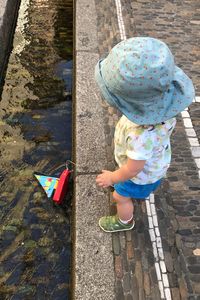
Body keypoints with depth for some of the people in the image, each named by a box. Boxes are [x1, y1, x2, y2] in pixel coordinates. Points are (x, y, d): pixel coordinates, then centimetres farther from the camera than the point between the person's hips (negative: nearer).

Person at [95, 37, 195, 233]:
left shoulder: (142, 135, -50)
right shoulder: (160, 98, -28)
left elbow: (133, 169, -33)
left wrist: (112, 178, -13)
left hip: (143, 172, -6)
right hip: (155, 160, 6)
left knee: (121, 197, 23)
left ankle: (124, 221, 55)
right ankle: (137, 193, 72)